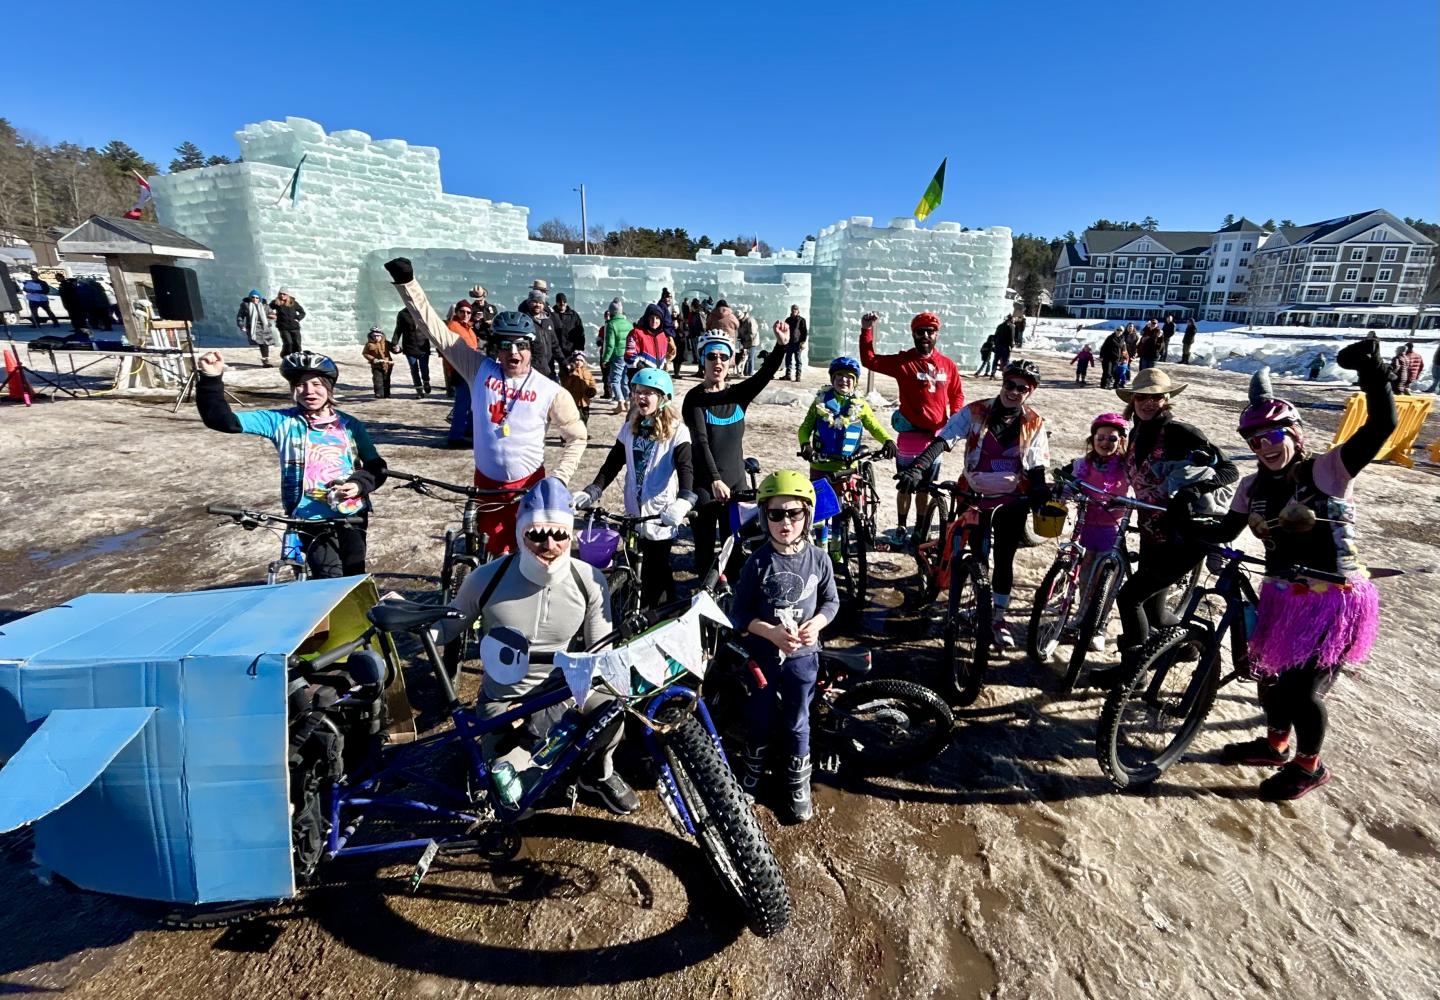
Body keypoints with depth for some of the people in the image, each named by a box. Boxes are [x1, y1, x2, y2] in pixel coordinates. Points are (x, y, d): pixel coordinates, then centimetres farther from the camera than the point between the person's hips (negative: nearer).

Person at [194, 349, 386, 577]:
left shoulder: (349, 424, 3)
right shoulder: (281, 421, -1)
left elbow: (376, 467, 4)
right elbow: (224, 420, -10)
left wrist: (359, 485, -15)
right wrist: (211, 379, -23)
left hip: (352, 514, 2)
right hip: (310, 518, -1)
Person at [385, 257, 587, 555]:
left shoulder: (550, 391, -11)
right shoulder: (480, 369, -6)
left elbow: (576, 437, -2)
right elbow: (436, 329, -8)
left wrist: (560, 478, -12)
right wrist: (406, 282, -15)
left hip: (528, 484, -2)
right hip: (487, 482, 3)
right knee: (496, 550, 17)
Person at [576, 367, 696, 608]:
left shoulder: (676, 431, -9)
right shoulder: (629, 428, 8)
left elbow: (686, 468, -21)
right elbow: (613, 463, 6)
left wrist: (684, 500, -40)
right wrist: (591, 492, -8)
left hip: (662, 514, -5)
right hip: (636, 511, 6)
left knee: (653, 575, -2)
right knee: (659, 571, 20)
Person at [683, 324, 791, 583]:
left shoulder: (738, 394, 4)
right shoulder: (695, 398, -8)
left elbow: (765, 375, -14)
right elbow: (700, 442, -21)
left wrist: (781, 345, -31)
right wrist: (715, 479, -33)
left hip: (735, 481, 4)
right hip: (703, 484, -4)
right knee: (706, 551, 4)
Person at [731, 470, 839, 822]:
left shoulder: (819, 558, -10)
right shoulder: (758, 562, -15)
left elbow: (831, 601, 3)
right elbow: (739, 613, -10)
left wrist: (816, 624, -16)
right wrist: (771, 632, -24)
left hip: (803, 657, 1)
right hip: (762, 655, -1)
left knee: (797, 724, 15)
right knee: (759, 721, 17)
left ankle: (799, 785, 38)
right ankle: (751, 775, 43)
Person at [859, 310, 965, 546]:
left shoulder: (948, 365, 5)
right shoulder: (903, 361, -5)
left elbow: (957, 395, 14)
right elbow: (869, 360, -12)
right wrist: (866, 331, -20)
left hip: (936, 436, 3)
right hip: (910, 435, -3)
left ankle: (920, 529, 27)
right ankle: (900, 527, 22)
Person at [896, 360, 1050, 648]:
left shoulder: (1035, 424, -2)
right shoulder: (975, 412, -8)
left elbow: (1036, 467, -2)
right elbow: (942, 441, -19)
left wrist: (1040, 491, -23)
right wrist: (917, 468, -34)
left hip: (1011, 501, 1)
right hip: (973, 495, -1)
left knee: (1004, 560, 7)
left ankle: (998, 616, 24)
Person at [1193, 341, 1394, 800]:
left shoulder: (1328, 470, -14)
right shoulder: (1253, 487, 2)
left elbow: (1383, 425, -27)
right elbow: (1225, 531, 3)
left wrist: (1371, 369, -33)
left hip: (1334, 601, -6)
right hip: (1282, 597, 6)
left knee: (1302, 691, 0)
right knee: (1271, 676, 18)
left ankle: (1308, 766, 26)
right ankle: (1274, 745, 43)